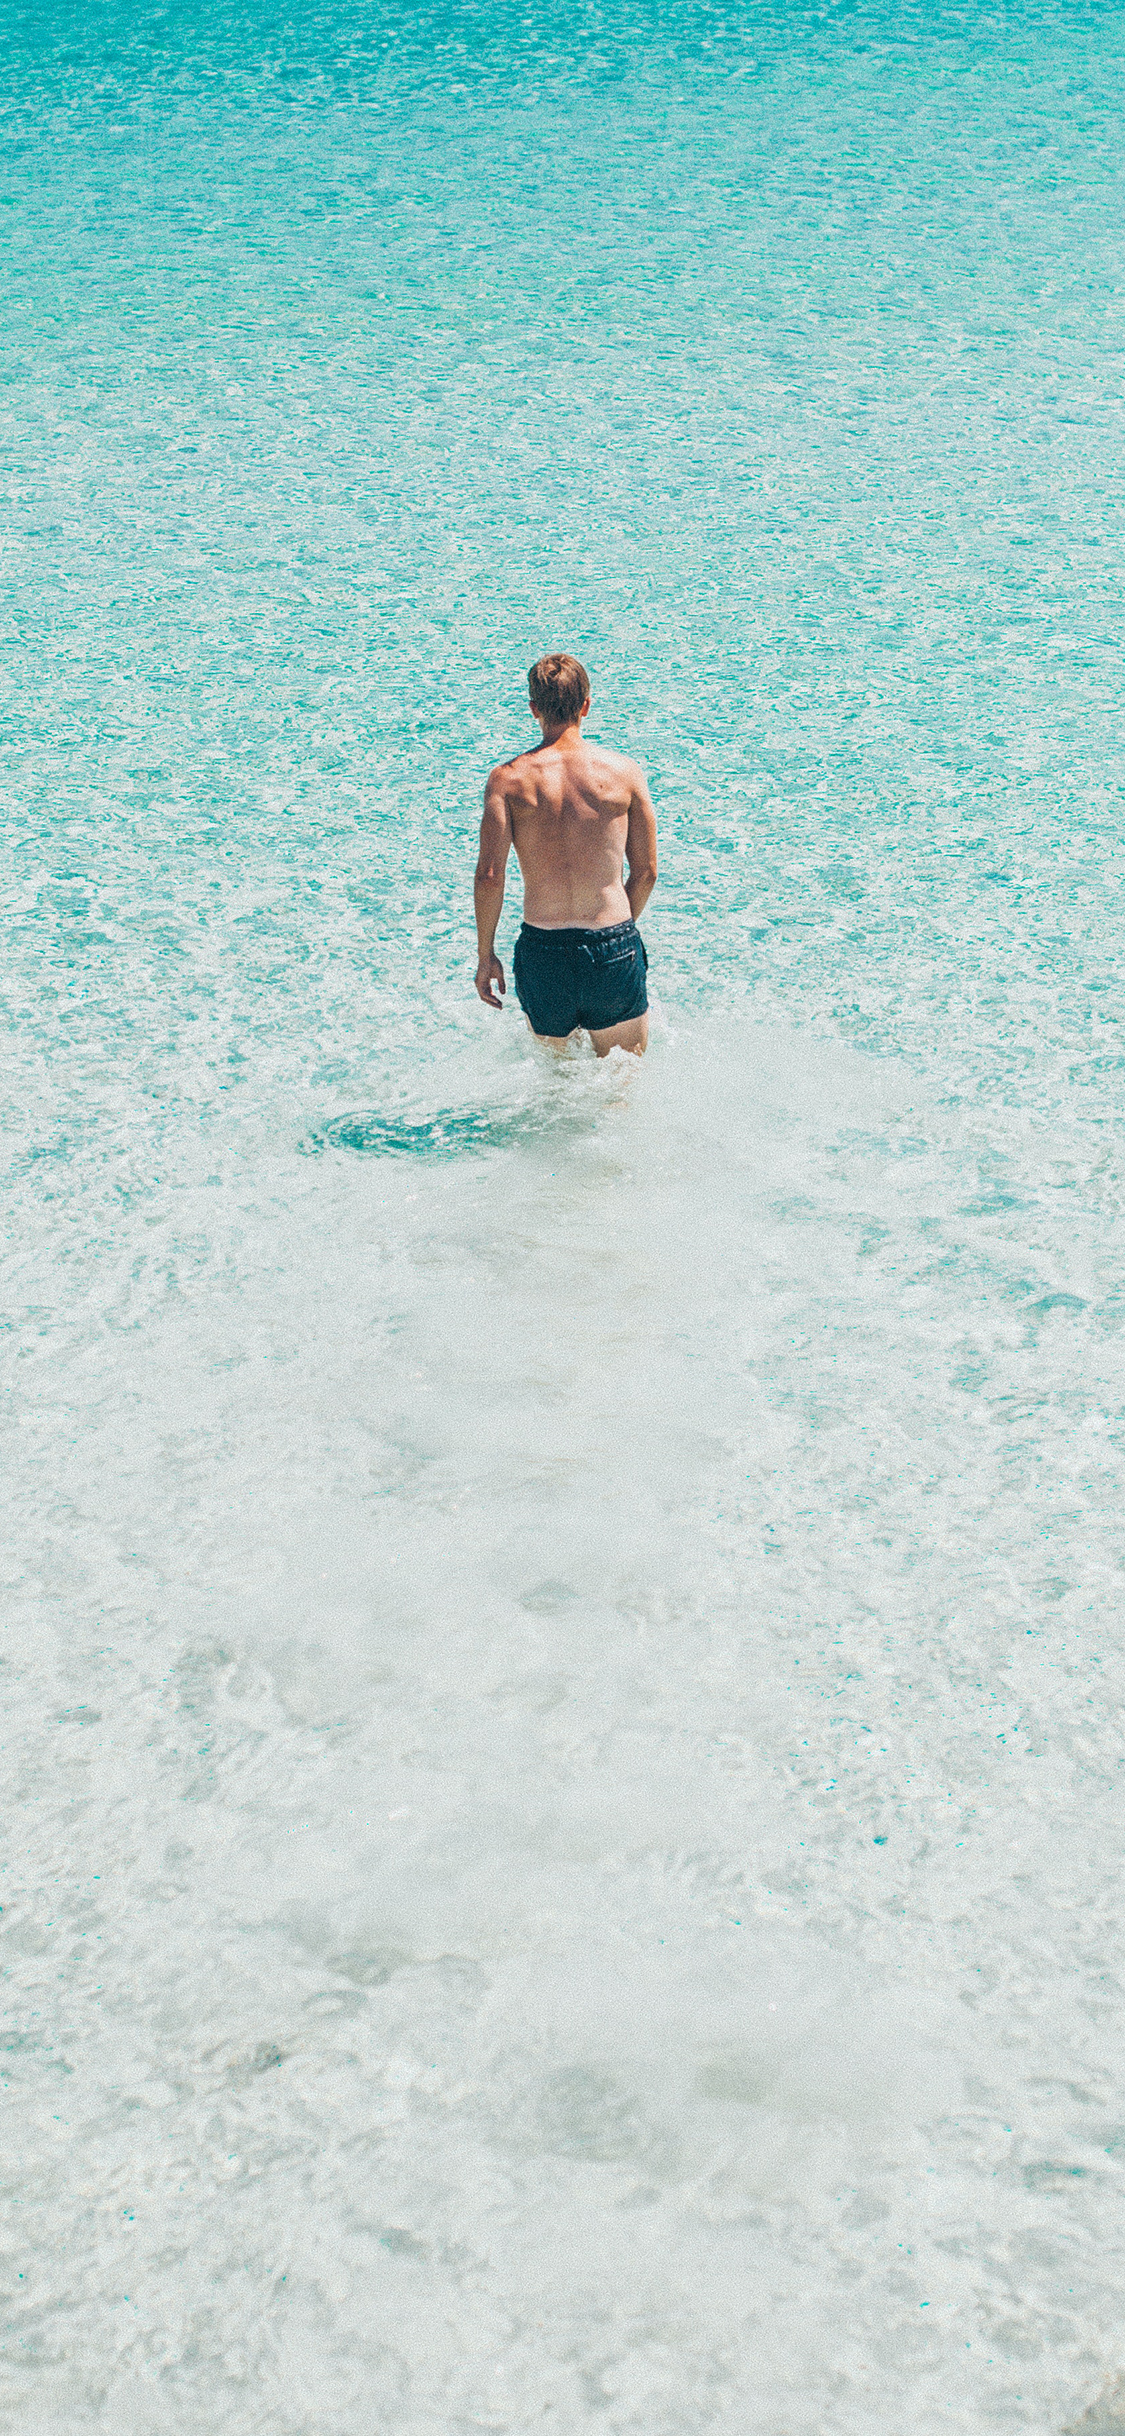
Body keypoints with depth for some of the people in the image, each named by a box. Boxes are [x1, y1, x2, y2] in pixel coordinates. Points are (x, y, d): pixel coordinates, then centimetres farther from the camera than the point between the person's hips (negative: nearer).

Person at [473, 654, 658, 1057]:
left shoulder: (508, 778, -3)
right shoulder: (624, 772, 0)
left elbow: (489, 876, -9)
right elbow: (646, 872, 4)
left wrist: (485, 955, 2)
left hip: (542, 948, 1)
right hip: (613, 948, 0)